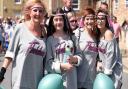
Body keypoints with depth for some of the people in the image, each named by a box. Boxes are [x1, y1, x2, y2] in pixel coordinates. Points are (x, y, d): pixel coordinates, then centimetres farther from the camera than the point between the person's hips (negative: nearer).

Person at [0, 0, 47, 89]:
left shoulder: (45, 32, 5)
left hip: (38, 80, 4)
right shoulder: (20, 28, -5)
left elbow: (44, 57, 12)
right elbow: (10, 52, -2)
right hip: (21, 79, -3)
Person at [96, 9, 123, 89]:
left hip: (113, 69, -8)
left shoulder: (108, 33, -17)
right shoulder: (99, 34, 7)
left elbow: (111, 54, -21)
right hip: (105, 68, 8)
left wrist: (107, 72, -17)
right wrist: (99, 62, -5)